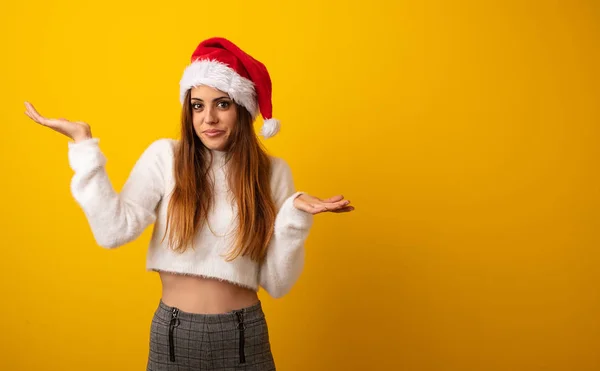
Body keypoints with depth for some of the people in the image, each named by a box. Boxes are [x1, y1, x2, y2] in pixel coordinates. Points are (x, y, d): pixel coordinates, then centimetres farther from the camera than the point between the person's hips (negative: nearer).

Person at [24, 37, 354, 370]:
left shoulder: (273, 172, -3)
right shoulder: (164, 157, -4)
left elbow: (277, 284, -5)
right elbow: (114, 230, -18)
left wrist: (296, 214, -18)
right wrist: (83, 142, -15)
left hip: (244, 335, 0)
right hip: (174, 335, 0)